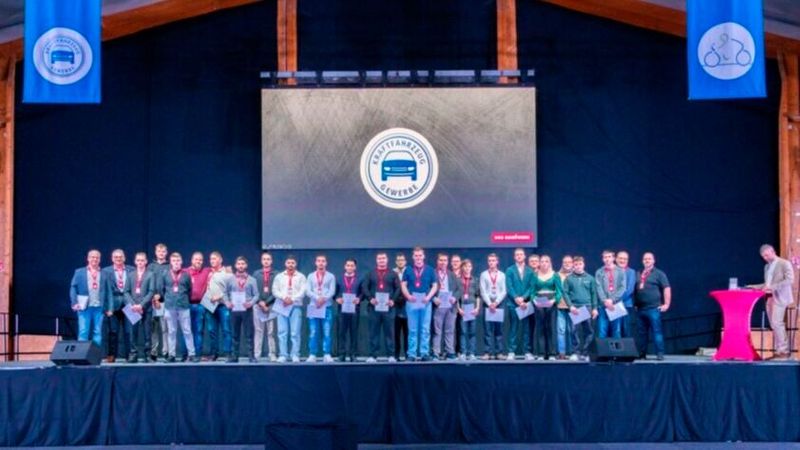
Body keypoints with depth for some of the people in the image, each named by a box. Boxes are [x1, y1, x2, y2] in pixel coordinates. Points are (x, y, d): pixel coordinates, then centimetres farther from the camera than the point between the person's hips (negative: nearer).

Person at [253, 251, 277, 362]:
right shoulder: (256, 274, 11)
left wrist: (266, 302, -9)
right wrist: (260, 302, -7)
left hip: (271, 305, -2)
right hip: (258, 305, 2)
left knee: (271, 332, -1)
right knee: (258, 331, 1)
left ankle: (273, 355, 0)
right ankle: (256, 355, 0)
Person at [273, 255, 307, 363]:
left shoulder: (301, 277, 8)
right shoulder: (279, 276, 13)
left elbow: (303, 291, -1)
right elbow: (275, 290, 5)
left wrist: (292, 299, -12)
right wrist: (284, 297, -12)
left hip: (296, 306, -1)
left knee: (295, 332, -4)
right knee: (282, 332, -2)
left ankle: (295, 355, -2)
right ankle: (283, 355, 0)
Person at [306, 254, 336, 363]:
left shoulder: (331, 276, 11)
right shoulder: (311, 276, 14)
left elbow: (332, 291, -1)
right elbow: (308, 291, 3)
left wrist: (324, 299, -18)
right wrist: (317, 298, -14)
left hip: (327, 307, -1)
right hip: (313, 306, 1)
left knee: (327, 332, -4)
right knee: (313, 332, -2)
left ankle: (327, 355, -4)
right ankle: (312, 355, -1)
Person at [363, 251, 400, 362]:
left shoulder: (392, 274, 11)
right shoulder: (370, 274, 13)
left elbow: (398, 288, 6)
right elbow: (364, 287, 5)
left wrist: (393, 300, -9)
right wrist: (370, 298, -10)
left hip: (388, 307, -1)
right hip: (374, 307, 1)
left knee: (389, 331, 0)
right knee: (374, 332, 1)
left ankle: (391, 355, 3)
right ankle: (373, 355, 3)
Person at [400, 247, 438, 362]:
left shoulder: (430, 270, 8)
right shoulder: (408, 270, 10)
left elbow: (435, 286, 7)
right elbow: (403, 285, 7)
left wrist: (428, 297, -9)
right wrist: (408, 296, -11)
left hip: (425, 302, 0)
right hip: (412, 302, 0)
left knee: (425, 329, 0)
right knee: (412, 330, 2)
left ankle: (424, 353, 3)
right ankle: (412, 354, 4)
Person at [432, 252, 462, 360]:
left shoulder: (452, 275, 16)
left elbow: (459, 289, 13)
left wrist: (455, 297, -5)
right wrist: (433, 298, -16)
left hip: (451, 306, 4)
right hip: (438, 306, -4)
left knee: (450, 331, 5)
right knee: (437, 331, -2)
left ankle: (450, 352, 8)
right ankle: (436, 353, -1)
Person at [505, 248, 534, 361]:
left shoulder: (530, 271, 9)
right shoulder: (510, 270, 6)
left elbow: (531, 287, 2)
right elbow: (509, 287, -2)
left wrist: (523, 298, -12)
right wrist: (516, 298, -16)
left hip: (526, 303, 1)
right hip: (513, 304, -1)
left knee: (527, 329, 2)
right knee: (513, 329, 1)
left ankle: (527, 352, 5)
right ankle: (511, 352, 2)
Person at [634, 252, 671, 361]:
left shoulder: (659, 273, 2)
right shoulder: (638, 274, 16)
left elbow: (667, 289, -3)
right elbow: (635, 290, 20)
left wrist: (666, 304, -9)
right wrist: (635, 304, 14)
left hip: (654, 308, -5)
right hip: (641, 308, 5)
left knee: (657, 331, -6)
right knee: (642, 332, 8)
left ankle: (660, 354, -5)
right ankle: (641, 354, 12)